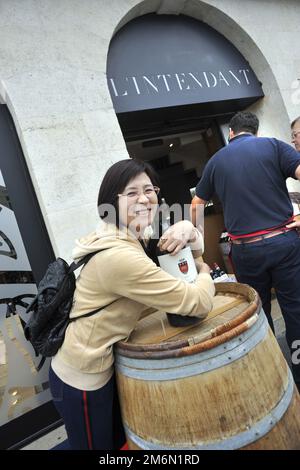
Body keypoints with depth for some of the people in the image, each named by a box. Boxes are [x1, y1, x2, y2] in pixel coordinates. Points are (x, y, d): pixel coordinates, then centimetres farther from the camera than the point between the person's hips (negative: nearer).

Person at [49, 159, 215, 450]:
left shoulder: (129, 238, -1)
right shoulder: (119, 256, -32)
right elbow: (199, 303, -30)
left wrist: (187, 230, -16)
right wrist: (204, 274, -9)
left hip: (92, 364, 9)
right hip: (81, 380, -9)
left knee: (119, 440, 28)